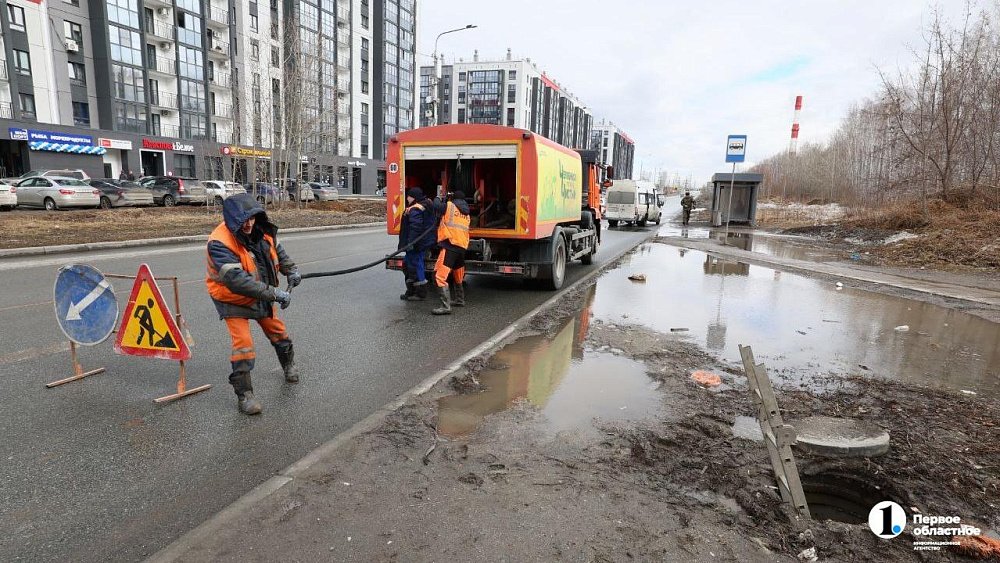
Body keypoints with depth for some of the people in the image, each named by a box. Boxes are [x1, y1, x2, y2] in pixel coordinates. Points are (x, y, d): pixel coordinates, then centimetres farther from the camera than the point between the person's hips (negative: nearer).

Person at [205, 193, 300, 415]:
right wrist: (274, 293, -44)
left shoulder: (259, 230, -11)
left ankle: (289, 365, 46)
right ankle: (244, 395, 0)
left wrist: (291, 270, -4)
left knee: (278, 332, 19)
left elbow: (277, 250, 11)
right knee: (243, 343, -13)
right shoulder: (220, 243, -32)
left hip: (262, 295, 6)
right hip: (234, 299, -6)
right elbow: (237, 280, -41)